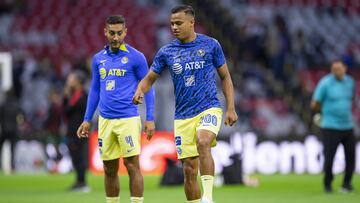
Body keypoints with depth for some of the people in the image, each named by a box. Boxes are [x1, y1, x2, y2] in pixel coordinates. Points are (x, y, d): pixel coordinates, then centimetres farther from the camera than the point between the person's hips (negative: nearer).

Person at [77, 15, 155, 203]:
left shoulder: (135, 57, -2)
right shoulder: (98, 59, 11)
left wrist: (150, 119, -7)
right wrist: (87, 120, 16)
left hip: (128, 119, -4)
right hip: (105, 120, 5)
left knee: (132, 166, -7)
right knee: (109, 169, 7)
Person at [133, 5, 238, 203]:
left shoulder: (210, 45, 0)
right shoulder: (166, 52, 4)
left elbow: (225, 77, 8)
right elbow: (149, 78, 11)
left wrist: (231, 109, 1)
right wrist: (140, 90, -13)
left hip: (209, 109, -3)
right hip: (183, 117, 3)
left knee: (203, 142, -33)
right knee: (189, 170, 1)